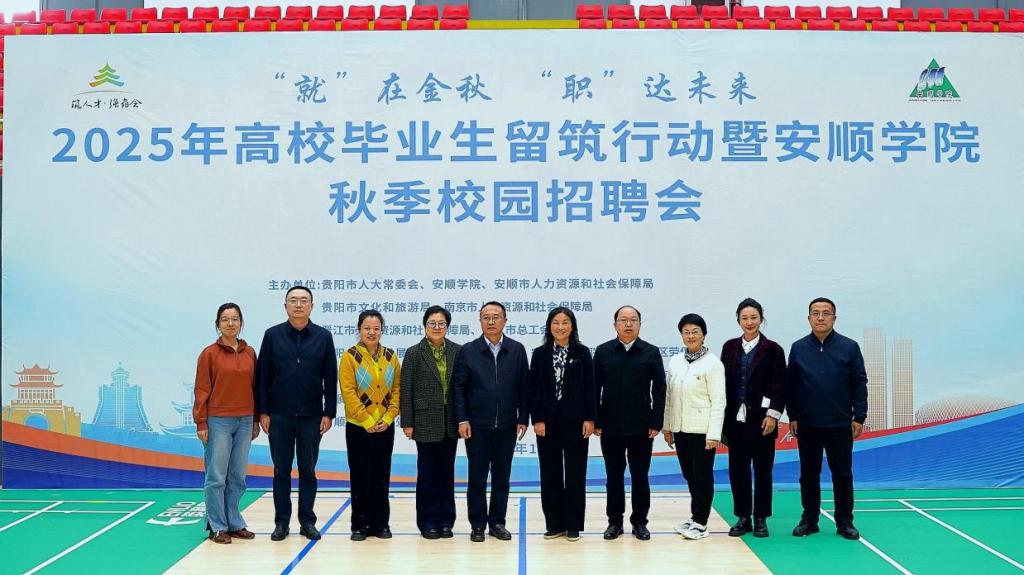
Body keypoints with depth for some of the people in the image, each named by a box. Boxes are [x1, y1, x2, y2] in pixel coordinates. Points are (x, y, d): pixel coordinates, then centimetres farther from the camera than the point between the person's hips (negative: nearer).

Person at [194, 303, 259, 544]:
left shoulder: (249, 353, 8)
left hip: (244, 422, 4)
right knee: (216, 476, 0)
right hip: (218, 422, -4)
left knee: (238, 476, 10)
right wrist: (201, 423, -6)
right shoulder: (209, 353, -3)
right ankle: (217, 526, 8)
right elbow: (202, 390, -3)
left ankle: (234, 523, 20)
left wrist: (255, 420, 12)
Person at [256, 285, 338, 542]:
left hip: (312, 416, 0)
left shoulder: (323, 336, 2)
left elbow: (330, 377, 2)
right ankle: (281, 522, 16)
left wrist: (329, 413, -3)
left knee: (308, 471, 7)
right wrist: (263, 412, -2)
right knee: (281, 471, 7)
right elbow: (262, 376, 2)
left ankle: (307, 521, 16)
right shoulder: (273, 335, 2)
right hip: (279, 416, 0)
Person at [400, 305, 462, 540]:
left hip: (450, 421, 2)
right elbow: (406, 390, -2)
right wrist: (407, 423, -6)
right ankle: (428, 522, 13)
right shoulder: (414, 353, -1)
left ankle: (446, 520, 18)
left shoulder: (458, 352, 3)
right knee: (427, 472, 4)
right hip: (426, 421, -2)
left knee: (447, 472, 9)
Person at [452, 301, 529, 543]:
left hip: (507, 426, 1)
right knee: (477, 477, 5)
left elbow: (523, 387, 4)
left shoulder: (517, 350, 3)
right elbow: (459, 387, 0)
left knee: (502, 476, 9)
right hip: (477, 425, -1)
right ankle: (477, 524, 14)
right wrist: (462, 419, -6)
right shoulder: (468, 350, 0)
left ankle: (497, 522, 20)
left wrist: (523, 419, -1)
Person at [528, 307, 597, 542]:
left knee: (575, 473, 3)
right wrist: (537, 419, -6)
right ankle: (555, 524, 14)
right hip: (548, 421, 1)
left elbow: (590, 388, 0)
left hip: (575, 420, -1)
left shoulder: (582, 353, 2)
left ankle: (573, 525, 10)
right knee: (550, 474, 5)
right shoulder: (540, 354, 4)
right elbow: (534, 389, 1)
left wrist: (589, 419, -6)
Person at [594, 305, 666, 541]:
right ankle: (615, 521, 18)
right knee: (614, 476, 9)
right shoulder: (603, 352, 2)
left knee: (640, 477, 7)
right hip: (611, 427, 1)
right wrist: (595, 421, -2)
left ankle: (640, 521, 18)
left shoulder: (651, 352, 1)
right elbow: (594, 388, 3)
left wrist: (656, 423, -5)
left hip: (641, 427, 0)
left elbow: (659, 389, 0)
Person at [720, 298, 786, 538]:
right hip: (736, 419, 3)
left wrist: (772, 415, -12)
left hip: (761, 419, -3)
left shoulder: (772, 349, -1)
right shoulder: (730, 347, 8)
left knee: (763, 470, 4)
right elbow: (724, 383, 6)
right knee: (737, 469, 5)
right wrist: (722, 418, 2)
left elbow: (780, 386, -4)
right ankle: (742, 518, 15)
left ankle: (761, 519, 14)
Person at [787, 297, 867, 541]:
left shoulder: (849, 347, 0)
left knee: (842, 474, 4)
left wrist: (859, 417, -3)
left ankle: (845, 522, 14)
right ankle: (809, 520, 18)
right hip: (807, 425, 1)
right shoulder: (798, 348, 4)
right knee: (809, 474, 8)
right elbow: (791, 384, 6)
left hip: (840, 425, -1)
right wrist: (793, 416, 2)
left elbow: (859, 383, 0)